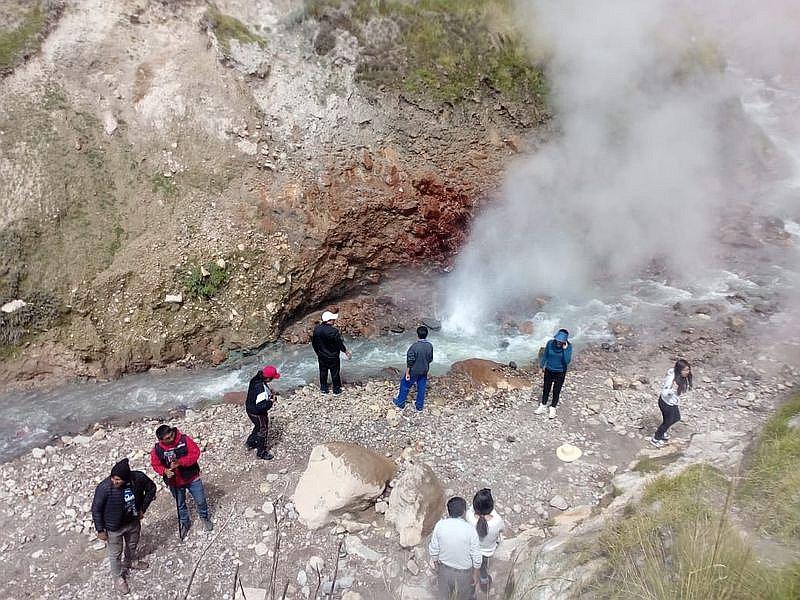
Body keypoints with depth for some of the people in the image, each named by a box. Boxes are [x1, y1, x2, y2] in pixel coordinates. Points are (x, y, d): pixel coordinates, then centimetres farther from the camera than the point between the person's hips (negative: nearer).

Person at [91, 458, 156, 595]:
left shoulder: (138, 478, -26)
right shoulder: (104, 488, -34)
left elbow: (151, 488, -5)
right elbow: (96, 510, -17)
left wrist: (143, 508, -4)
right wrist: (100, 530, -10)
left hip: (133, 521, 3)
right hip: (114, 527, -3)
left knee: (132, 545, 30)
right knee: (115, 554, 20)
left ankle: (131, 562, 61)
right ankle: (118, 578, 47)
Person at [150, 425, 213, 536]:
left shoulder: (185, 440, -20)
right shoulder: (157, 449, -14)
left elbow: (195, 453, -21)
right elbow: (156, 465, -3)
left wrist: (180, 462, -31)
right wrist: (165, 471, -23)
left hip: (192, 478, -1)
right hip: (175, 482, 1)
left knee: (200, 501, 13)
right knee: (180, 505, 20)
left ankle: (204, 517, 42)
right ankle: (184, 523, 45)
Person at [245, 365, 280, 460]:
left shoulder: (256, 379, -11)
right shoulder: (261, 389, -39)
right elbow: (261, 406, -39)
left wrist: (270, 392, -4)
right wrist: (271, 402, -25)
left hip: (250, 408, 9)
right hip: (257, 413, -9)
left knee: (258, 427, 33)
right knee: (262, 431, 15)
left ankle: (251, 442, 56)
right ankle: (261, 452, 36)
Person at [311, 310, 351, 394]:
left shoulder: (316, 329, -9)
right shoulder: (334, 331, -27)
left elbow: (314, 343, 2)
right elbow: (339, 344, -17)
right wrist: (346, 351, 1)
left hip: (321, 356, 5)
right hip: (333, 357, -5)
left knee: (323, 372, 20)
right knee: (335, 373, 12)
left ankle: (323, 388, 33)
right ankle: (336, 389, 26)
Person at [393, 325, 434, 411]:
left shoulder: (414, 346, -27)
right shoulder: (430, 346, -11)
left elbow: (410, 362, -21)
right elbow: (430, 359, 2)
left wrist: (407, 373, -11)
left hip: (414, 371, -4)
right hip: (424, 371, 5)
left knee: (405, 385, 15)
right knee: (421, 388, 18)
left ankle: (400, 403, 29)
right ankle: (419, 406, 31)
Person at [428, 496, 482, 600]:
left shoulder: (439, 525, -21)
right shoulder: (470, 530, -28)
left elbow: (433, 549, -8)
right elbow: (476, 557, -18)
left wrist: (436, 566, 10)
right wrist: (475, 575, -2)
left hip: (444, 568, 2)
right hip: (464, 571, -2)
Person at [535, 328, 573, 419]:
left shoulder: (568, 346, -21)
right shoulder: (550, 343, -18)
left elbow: (567, 361, -27)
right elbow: (545, 356, -2)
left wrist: (565, 349, -34)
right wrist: (541, 366, 9)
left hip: (560, 372, -1)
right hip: (549, 370, 2)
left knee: (556, 391, 13)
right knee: (546, 388, 18)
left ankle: (553, 408, 35)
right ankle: (543, 405, 39)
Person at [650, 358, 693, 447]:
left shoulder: (684, 377, -12)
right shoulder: (671, 378, -37)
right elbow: (664, 393, -32)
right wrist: (672, 389, -50)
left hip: (673, 402, 8)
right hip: (666, 403, -8)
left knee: (676, 418, 28)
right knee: (667, 421, 13)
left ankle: (662, 432, 54)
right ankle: (655, 439, 37)